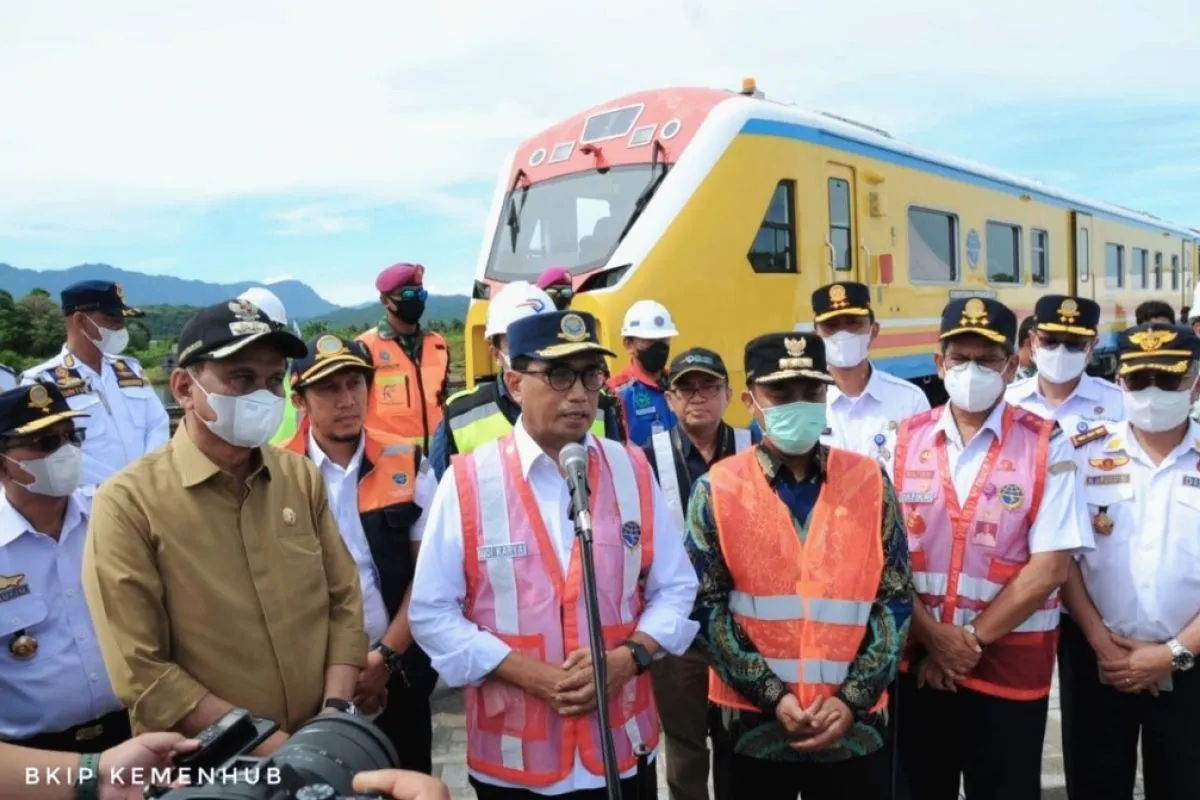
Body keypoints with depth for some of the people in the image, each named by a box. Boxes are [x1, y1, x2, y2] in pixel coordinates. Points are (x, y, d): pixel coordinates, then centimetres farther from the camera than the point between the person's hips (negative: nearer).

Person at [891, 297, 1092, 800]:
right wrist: (934, 635, -10)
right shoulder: (905, 439, 1)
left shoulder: (1045, 445, -6)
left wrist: (972, 640, -11)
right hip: (916, 659, 3)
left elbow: (1050, 567, -11)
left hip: (1009, 665, -2)